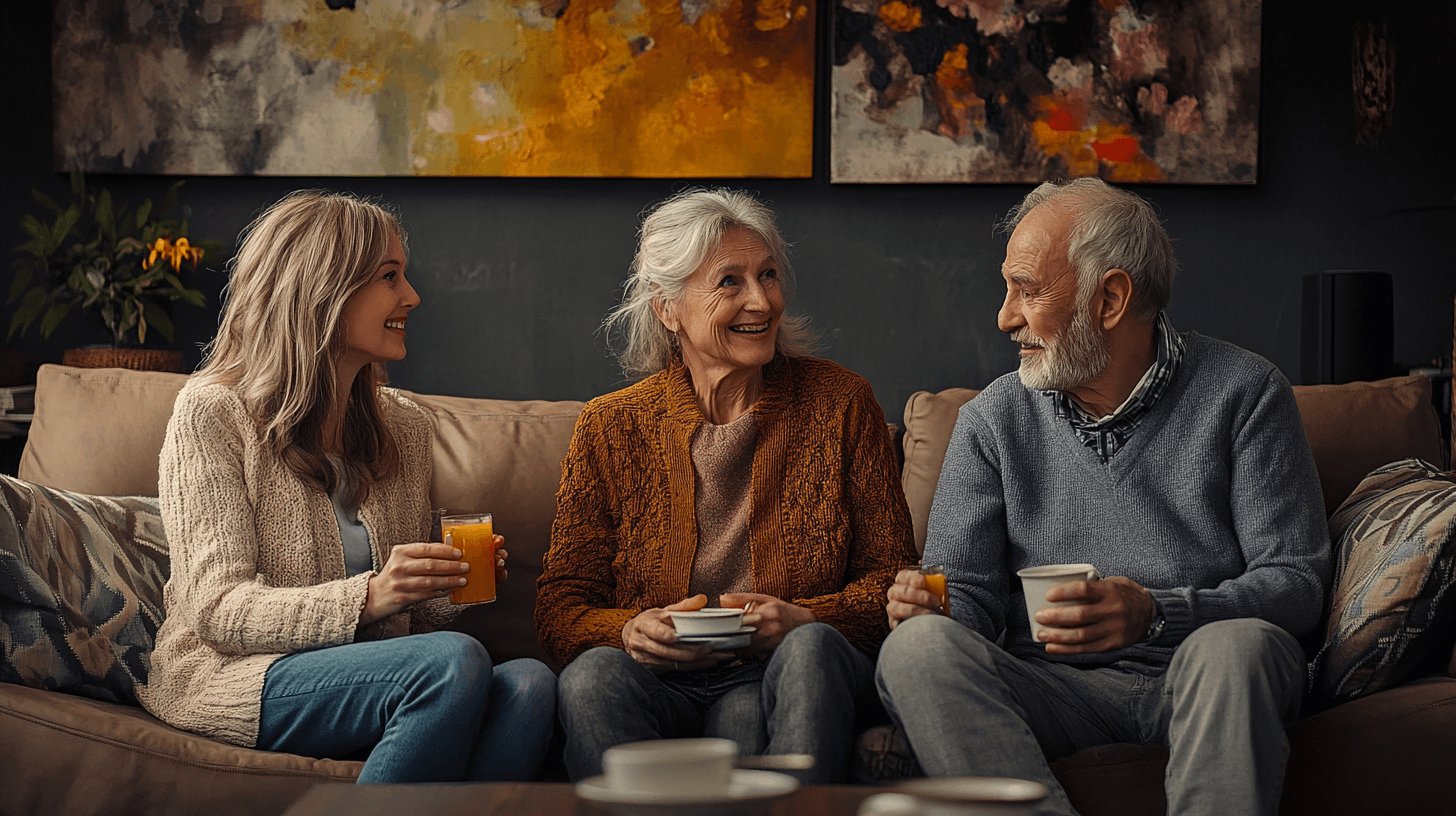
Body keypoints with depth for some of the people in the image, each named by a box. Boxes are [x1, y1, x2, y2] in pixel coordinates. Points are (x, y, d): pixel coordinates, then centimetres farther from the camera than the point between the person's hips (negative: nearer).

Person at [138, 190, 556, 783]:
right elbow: (217, 610, -12)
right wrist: (367, 598, -27)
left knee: (529, 683, -27)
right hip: (229, 676, -5)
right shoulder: (214, 412, -4)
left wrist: (454, 586, -4)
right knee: (455, 662, -32)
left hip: (367, 678, 6)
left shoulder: (404, 425, 15)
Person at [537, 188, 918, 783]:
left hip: (786, 686, 0)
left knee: (810, 649, -34)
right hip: (662, 685, 0)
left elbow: (891, 578, 6)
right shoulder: (612, 427, 7)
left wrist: (804, 620, -15)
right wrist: (630, 631, -18)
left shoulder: (840, 403, 7)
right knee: (593, 675, -33)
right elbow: (561, 610, 6)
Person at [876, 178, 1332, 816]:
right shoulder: (992, 420, 11)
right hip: (1057, 686, 3)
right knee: (917, 647, -27)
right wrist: (929, 610, -15)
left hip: (1199, 687, -2)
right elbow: (969, 589, 11)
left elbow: (1297, 579, -4)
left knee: (1236, 645, -38)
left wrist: (1157, 615, -22)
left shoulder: (1243, 393, 2)